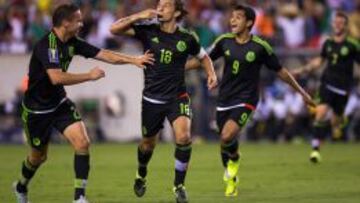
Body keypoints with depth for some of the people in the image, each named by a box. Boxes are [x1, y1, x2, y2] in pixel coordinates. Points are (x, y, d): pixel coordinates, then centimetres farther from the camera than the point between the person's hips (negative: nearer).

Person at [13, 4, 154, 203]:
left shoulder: (72, 43, -3)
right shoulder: (46, 45, -28)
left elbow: (103, 54, 3)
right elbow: (56, 78, -39)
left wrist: (134, 59, -1)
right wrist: (89, 76, -30)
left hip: (60, 103, 6)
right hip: (36, 109, -6)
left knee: (82, 143, -13)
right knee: (39, 156, 10)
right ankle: (21, 187, 42)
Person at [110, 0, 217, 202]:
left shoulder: (187, 38, -5)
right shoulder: (148, 31, -6)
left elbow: (204, 56, 14)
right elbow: (114, 29, -13)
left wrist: (212, 74, -5)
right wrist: (138, 16, -22)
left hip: (178, 97, -1)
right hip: (152, 99, 1)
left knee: (183, 136, -23)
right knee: (148, 143, 15)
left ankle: (179, 185, -5)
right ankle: (141, 175, 48)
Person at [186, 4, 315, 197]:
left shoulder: (260, 47, -9)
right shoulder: (224, 41, -1)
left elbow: (280, 71, 1)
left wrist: (302, 92, 5)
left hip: (245, 101, -4)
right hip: (224, 100, 4)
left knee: (227, 136, -26)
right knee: (224, 142, 9)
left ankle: (234, 158, 8)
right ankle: (232, 180, 33)